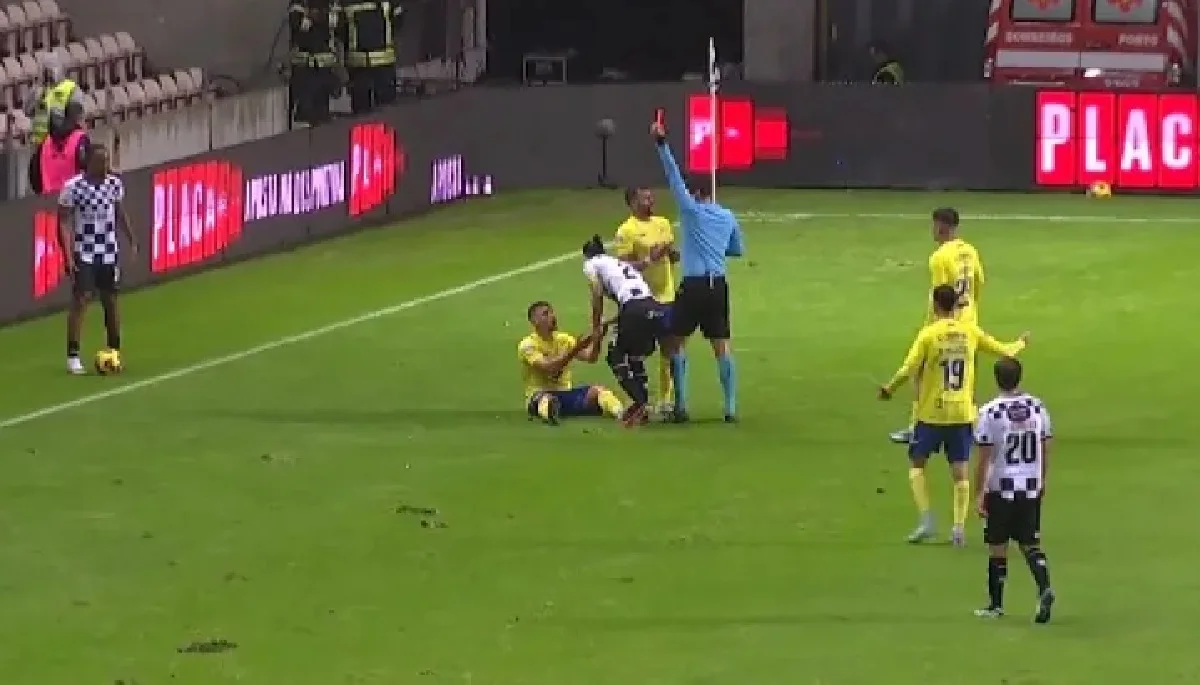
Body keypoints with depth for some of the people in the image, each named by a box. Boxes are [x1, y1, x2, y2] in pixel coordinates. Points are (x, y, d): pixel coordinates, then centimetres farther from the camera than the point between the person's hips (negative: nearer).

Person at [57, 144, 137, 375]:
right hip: (83, 253, -4)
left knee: (110, 300, 9)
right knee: (80, 299, -9)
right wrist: (68, 255, -19)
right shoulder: (72, 187, -14)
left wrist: (131, 241, 18)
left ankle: (114, 351, 19)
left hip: (109, 252, 4)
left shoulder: (115, 184, 1)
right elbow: (64, 223, -12)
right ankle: (73, 356, -7)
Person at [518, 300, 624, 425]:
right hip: (539, 396, -5)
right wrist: (576, 349, -31)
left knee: (598, 390, -20)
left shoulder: (564, 339, 10)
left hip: (565, 393, 5)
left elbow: (590, 358, -3)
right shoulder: (527, 345, -7)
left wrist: (596, 343, -25)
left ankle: (622, 413, -47)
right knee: (547, 400, -41)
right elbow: (548, 367, -24)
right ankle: (548, 411, -76)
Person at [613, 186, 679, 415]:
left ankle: (665, 398, 20)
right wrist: (649, 260, -24)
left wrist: (671, 252, -6)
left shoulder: (663, 223, 10)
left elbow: (674, 256, 17)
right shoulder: (626, 231, -11)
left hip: (667, 296, 7)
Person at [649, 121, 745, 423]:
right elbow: (738, 250, 23)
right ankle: (731, 407, -2)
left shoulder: (692, 209, -2)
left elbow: (674, 175, -8)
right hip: (719, 285, 5)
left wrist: (661, 144, -10)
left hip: (693, 286, -5)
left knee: (675, 343, 6)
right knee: (722, 346, 5)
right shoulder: (727, 217, 12)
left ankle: (681, 406, -1)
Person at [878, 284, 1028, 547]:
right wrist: (1021, 343, 33)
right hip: (962, 413, 3)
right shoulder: (971, 332, -1)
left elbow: (908, 370, -18)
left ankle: (926, 518, -2)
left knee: (917, 464, 12)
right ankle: (959, 527, -1)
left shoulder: (929, 334, -12)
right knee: (960, 471, 7)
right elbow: (1005, 352, 11)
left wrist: (888, 389, 0)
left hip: (932, 413, -3)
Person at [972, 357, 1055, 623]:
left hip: (1000, 489, -4)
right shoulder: (1037, 407, 0)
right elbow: (1046, 448, 9)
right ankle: (1045, 588, -13)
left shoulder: (990, 412, -14)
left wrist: (979, 494, -6)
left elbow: (984, 457, -12)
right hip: (1032, 487, 4)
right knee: (1030, 544, 10)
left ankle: (995, 604, 17)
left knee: (997, 548, 8)